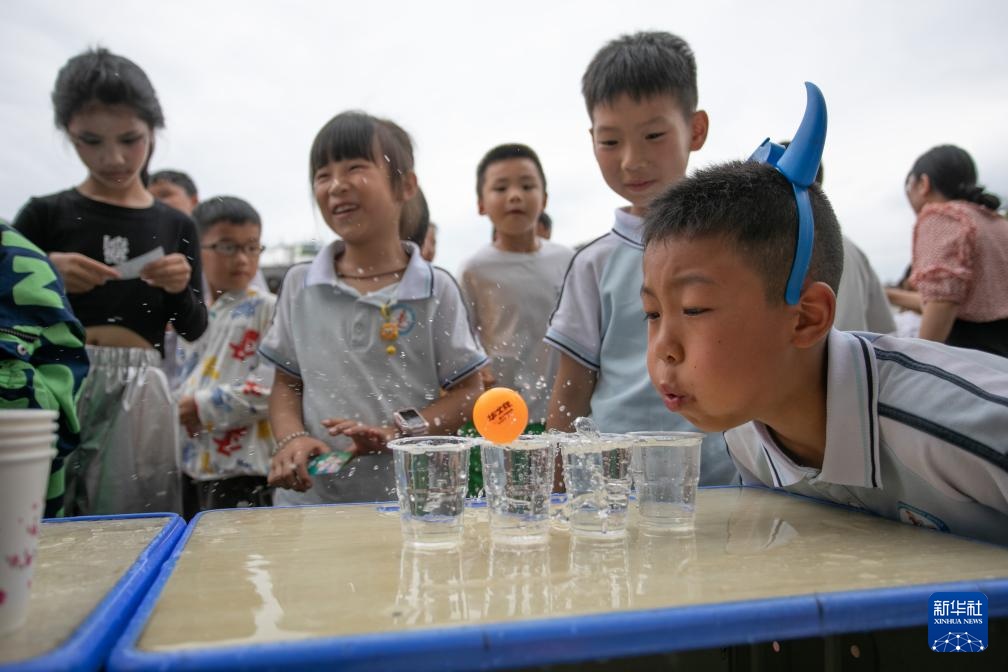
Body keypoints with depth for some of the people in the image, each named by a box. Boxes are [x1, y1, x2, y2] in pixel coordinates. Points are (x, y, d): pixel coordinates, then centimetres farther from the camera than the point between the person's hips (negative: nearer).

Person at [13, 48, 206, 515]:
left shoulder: (177, 226, 7)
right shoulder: (45, 215, 3)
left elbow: (194, 330, 11)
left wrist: (181, 290, -8)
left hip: (140, 393, 1)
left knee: (133, 523, 3)